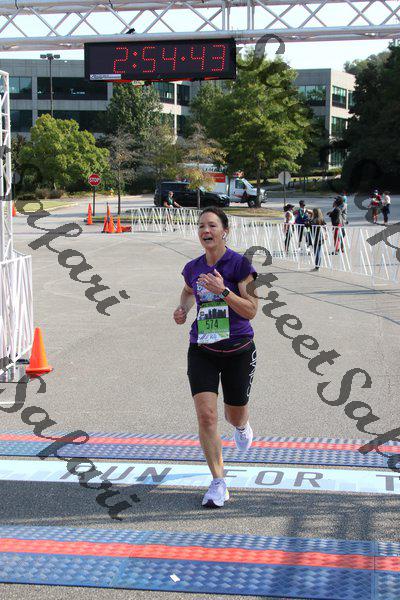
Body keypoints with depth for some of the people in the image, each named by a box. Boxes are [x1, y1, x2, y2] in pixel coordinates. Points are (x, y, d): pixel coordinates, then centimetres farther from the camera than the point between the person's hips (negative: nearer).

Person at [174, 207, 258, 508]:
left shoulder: (240, 264, -9)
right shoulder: (193, 268, 5)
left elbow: (251, 311, -12)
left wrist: (223, 291, -24)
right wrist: (183, 310, 7)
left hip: (238, 351, -2)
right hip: (202, 351, 3)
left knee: (235, 415, 14)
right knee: (206, 415, -13)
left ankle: (242, 426, 54)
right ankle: (218, 483, -2)